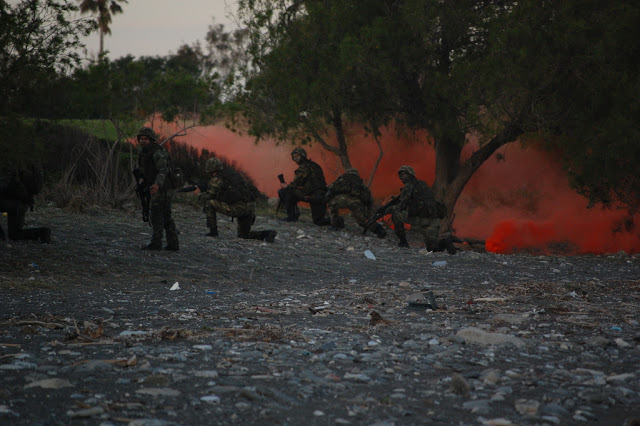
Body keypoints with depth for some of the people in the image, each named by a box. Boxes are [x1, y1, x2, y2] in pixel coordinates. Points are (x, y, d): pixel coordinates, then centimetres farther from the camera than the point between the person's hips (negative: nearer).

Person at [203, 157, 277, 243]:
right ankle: (267, 234, -1)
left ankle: (213, 231, 6)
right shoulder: (233, 172, 26)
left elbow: (208, 197, 5)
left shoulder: (216, 179, 1)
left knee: (209, 203, 6)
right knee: (244, 235, 22)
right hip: (251, 207, 8)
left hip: (237, 208, -7)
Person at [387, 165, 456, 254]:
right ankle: (445, 243, -13)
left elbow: (402, 206, -6)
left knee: (395, 212, 14)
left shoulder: (408, 186, 0)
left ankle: (403, 241, 11)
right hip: (434, 220, 8)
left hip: (419, 220, -8)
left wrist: (391, 208, 14)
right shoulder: (423, 184, 26)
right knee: (433, 248, 18)